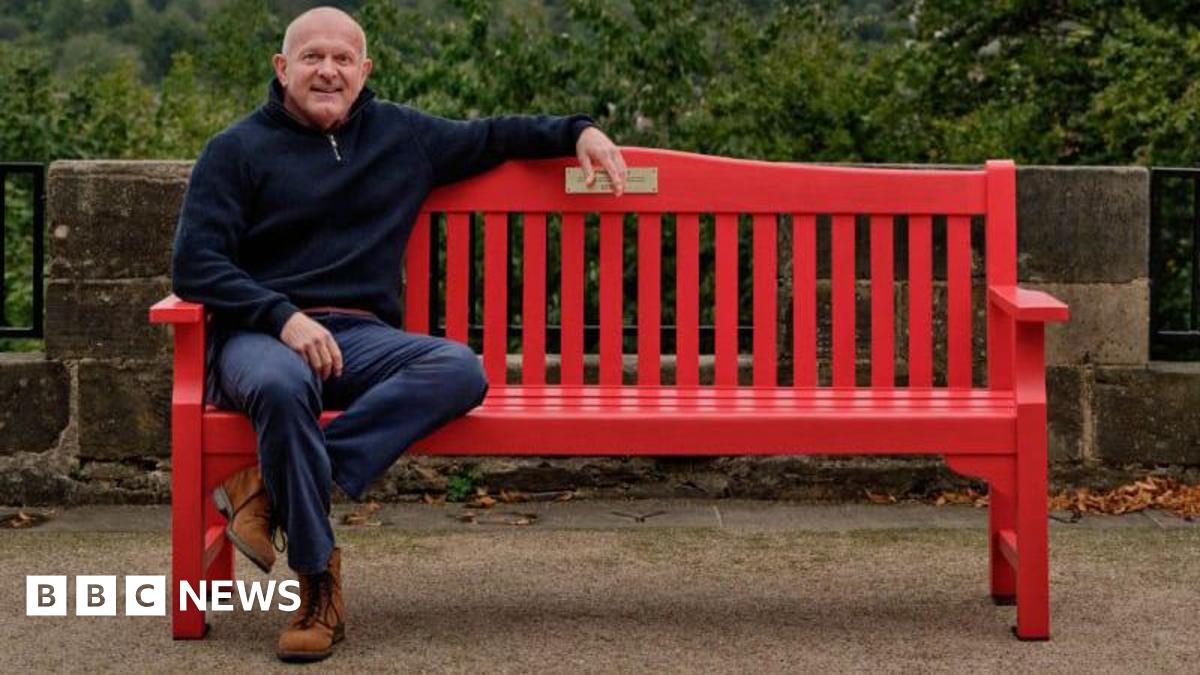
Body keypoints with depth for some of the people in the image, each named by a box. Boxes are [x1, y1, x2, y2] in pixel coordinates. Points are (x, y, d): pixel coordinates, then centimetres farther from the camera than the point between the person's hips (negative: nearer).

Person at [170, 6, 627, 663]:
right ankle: (318, 582, -29)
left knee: (461, 370, -28)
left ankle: (273, 488, -31)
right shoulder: (236, 151, 6)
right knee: (281, 387, -41)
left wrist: (577, 130, 19)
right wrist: (283, 317, -17)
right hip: (260, 334, -4)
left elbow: (491, 136, 33)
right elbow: (195, 265, -2)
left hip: (362, 337, 4)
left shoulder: (402, 135, 18)